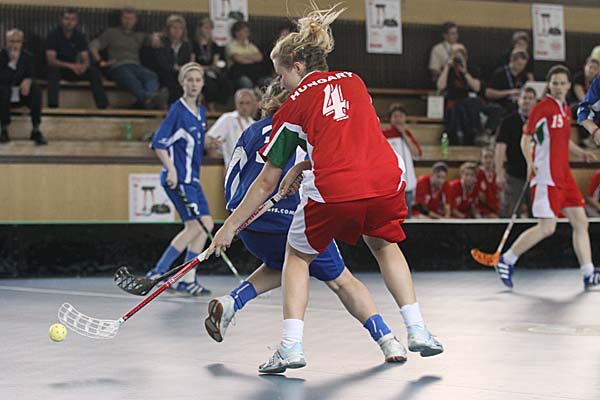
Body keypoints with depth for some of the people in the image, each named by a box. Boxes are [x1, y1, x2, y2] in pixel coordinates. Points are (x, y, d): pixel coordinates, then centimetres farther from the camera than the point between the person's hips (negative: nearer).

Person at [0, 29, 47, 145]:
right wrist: (12, 62, -26)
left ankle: (36, 130, -25)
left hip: (22, 93, 2)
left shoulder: (27, 56, 3)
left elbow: (30, 75, -2)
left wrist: (27, 81, -27)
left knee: (36, 91, -28)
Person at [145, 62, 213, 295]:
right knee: (196, 225, -14)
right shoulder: (177, 109, -10)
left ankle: (187, 280, 7)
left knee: (205, 225, 4)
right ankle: (157, 273, -9)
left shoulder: (201, 112, 14)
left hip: (191, 179, 9)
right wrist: (171, 170, -22)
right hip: (178, 178, -9)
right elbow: (159, 143, -16)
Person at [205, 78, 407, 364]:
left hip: (250, 225, 3)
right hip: (296, 220, -3)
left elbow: (232, 179, 15)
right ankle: (387, 340, -2)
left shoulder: (253, 131, 17)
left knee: (279, 266, 33)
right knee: (341, 280, 9)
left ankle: (229, 303, 12)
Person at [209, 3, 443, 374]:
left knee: (298, 254, 21)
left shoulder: (294, 106, 11)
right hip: (386, 182, 4)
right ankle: (418, 330, 24)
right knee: (384, 244, 33)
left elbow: (267, 181, 13)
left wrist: (230, 226, 20)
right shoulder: (354, 81, 21)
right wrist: (304, 166, 28)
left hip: (334, 192, -3)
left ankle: (292, 345, 7)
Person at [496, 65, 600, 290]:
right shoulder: (541, 108, -7)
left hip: (564, 175, 8)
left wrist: (581, 153, 12)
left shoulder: (566, 110, 16)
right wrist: (530, 162, -24)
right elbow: (526, 139, -7)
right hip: (546, 176, -8)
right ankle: (506, 261, 4)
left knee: (580, 222, 4)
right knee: (547, 228, -10)